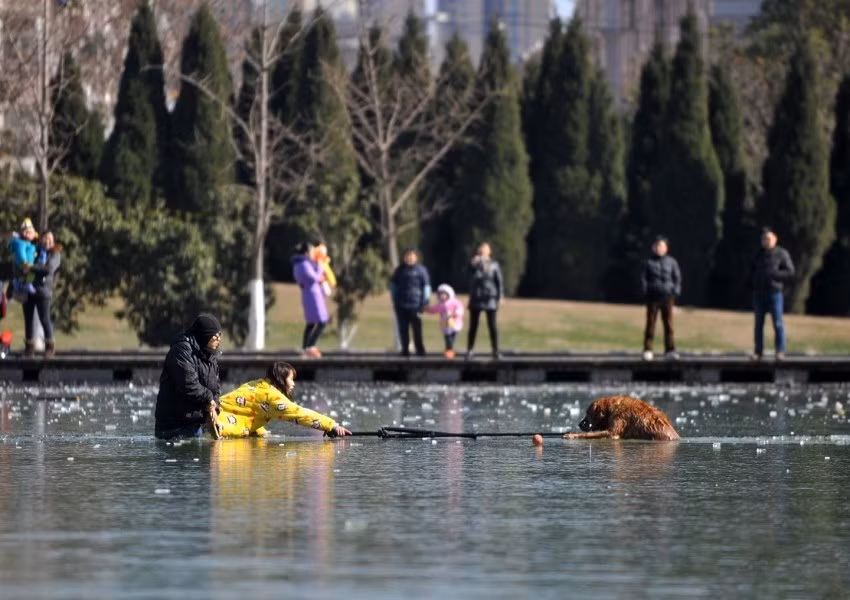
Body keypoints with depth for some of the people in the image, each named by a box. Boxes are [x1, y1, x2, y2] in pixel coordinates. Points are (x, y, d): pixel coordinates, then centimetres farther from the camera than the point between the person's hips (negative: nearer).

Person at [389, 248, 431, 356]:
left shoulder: (421, 270, 0)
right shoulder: (399, 270, 10)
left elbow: (426, 287, 1)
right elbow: (393, 285, 17)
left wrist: (424, 304, -4)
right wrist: (394, 300, 9)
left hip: (415, 306, -3)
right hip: (401, 306, 3)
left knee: (417, 329, -4)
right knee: (403, 330, 3)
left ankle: (420, 350, 3)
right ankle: (405, 350, 10)